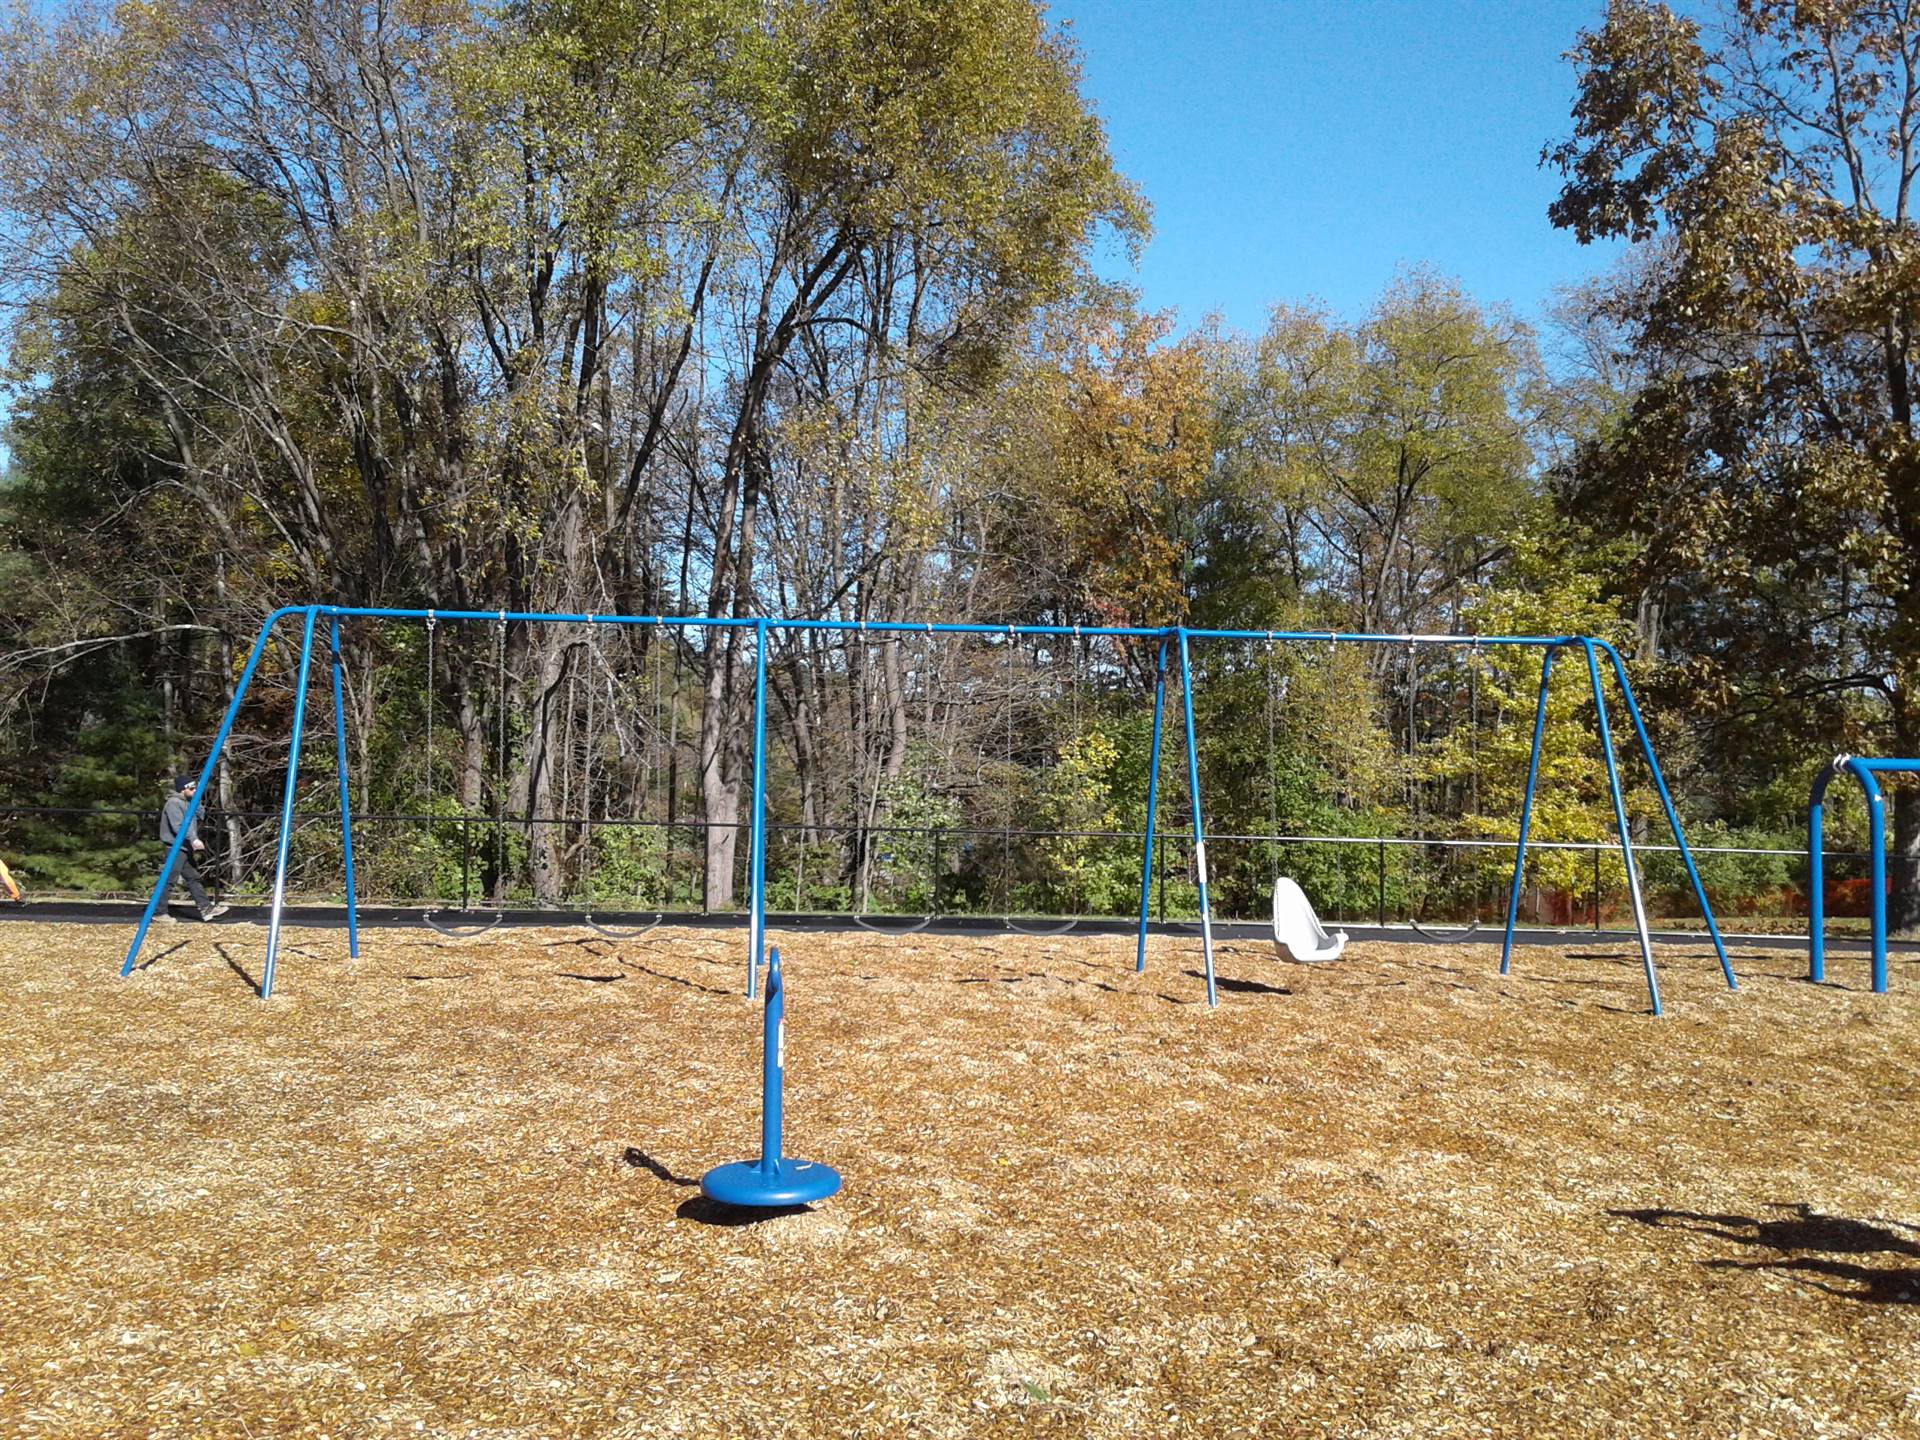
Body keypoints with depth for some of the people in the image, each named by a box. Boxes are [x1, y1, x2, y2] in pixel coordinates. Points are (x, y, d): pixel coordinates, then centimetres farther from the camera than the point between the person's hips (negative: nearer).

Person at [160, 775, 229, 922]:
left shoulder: (185, 803, 19)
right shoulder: (173, 803, -12)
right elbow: (178, 826, -24)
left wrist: (194, 848, 19)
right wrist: (194, 839, -32)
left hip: (185, 849, 10)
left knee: (193, 878, 7)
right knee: (169, 880, -7)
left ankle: (206, 908, 6)